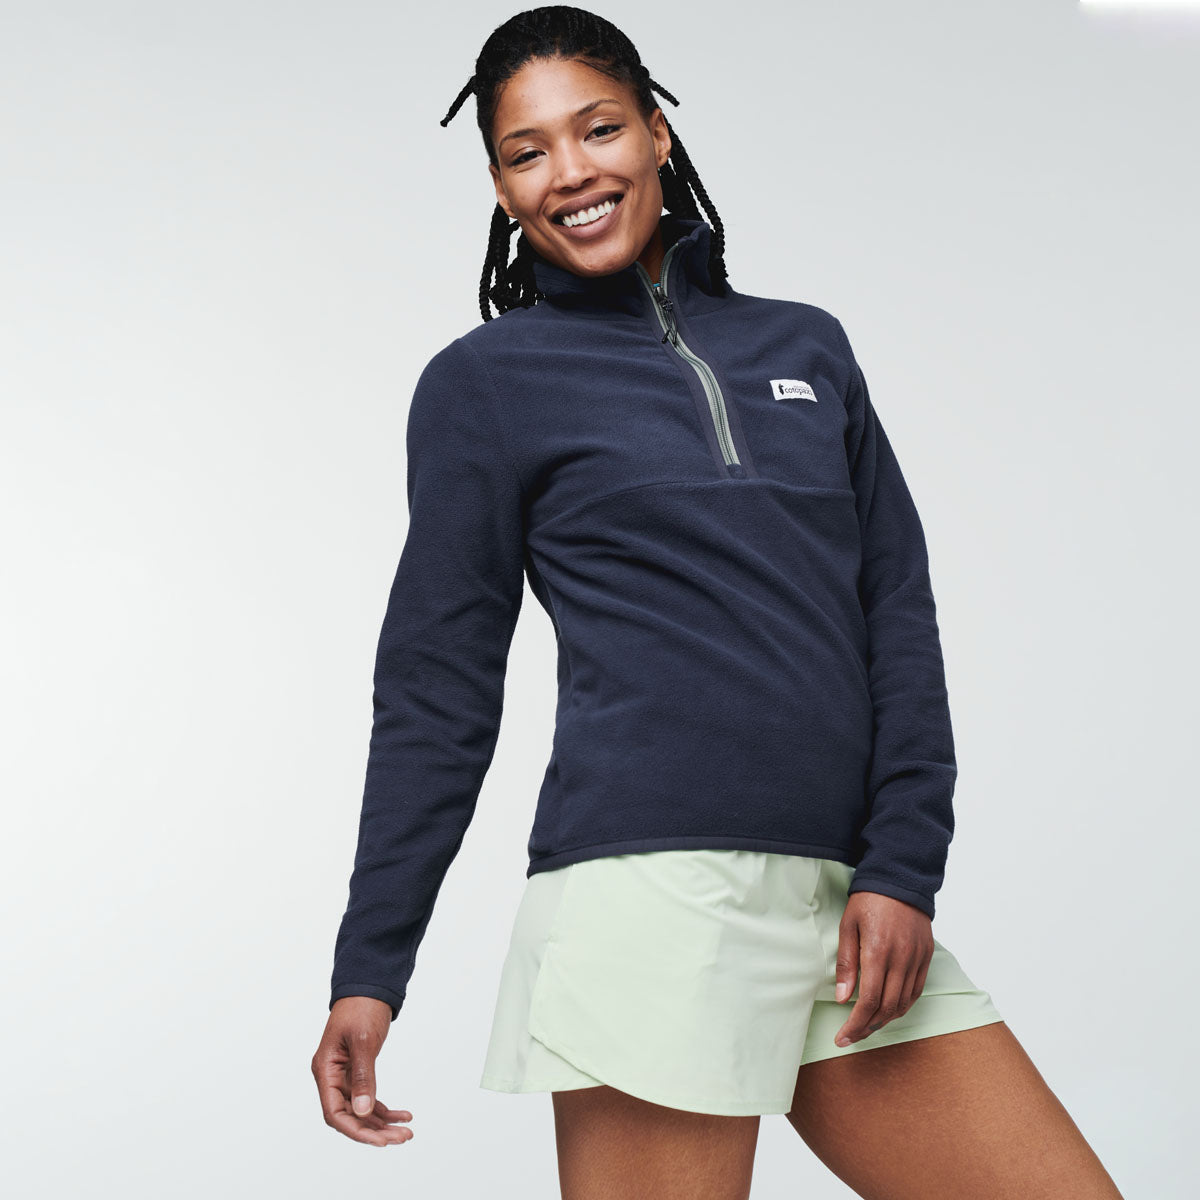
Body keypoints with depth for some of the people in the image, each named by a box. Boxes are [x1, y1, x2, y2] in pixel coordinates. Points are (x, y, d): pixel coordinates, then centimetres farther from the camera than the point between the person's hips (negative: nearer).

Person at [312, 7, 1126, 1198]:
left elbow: (899, 612, 13)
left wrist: (901, 870, 1)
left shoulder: (807, 346, 17)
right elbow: (438, 685, 6)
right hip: (649, 882, -4)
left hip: (852, 897, 4)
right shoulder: (483, 383, 7)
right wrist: (368, 967, 2)